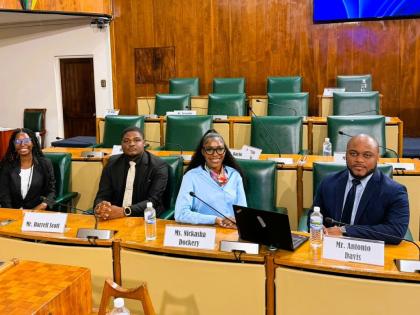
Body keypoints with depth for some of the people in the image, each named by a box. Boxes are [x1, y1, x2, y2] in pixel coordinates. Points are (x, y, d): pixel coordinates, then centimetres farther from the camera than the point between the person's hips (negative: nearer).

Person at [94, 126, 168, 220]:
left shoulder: (158, 166, -6)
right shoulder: (113, 163, 6)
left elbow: (153, 201, -14)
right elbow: (102, 196, 2)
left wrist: (123, 211, -28)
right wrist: (99, 208, -22)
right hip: (114, 217, 2)